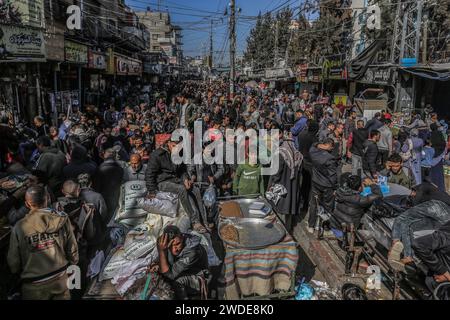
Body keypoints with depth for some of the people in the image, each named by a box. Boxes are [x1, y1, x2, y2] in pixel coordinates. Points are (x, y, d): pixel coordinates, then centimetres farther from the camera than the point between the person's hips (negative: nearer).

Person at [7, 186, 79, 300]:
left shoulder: (19, 228, -15)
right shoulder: (62, 220, -12)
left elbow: (13, 262, -5)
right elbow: (72, 250, -4)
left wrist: (18, 273, 17)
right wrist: (71, 265, 15)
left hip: (34, 286, -1)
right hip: (61, 280, 1)